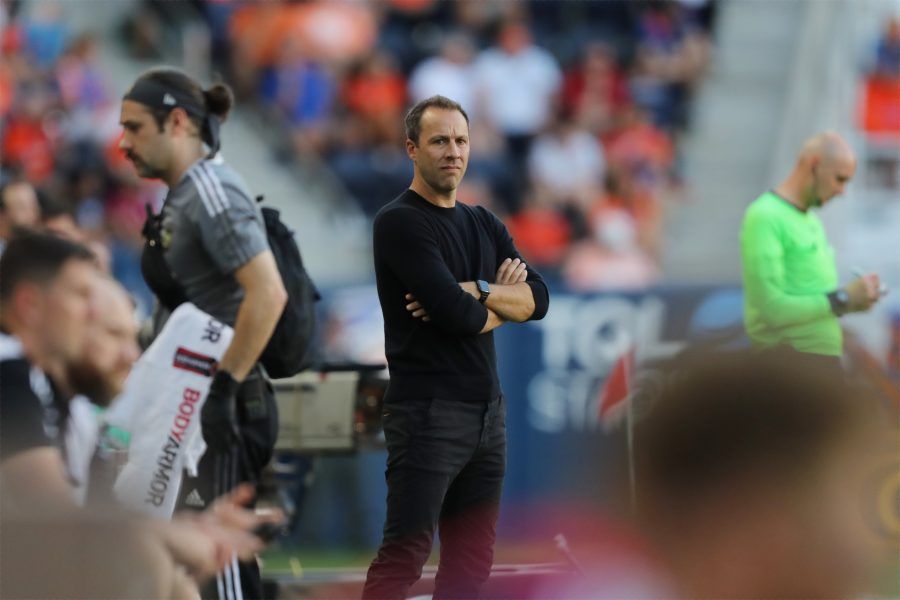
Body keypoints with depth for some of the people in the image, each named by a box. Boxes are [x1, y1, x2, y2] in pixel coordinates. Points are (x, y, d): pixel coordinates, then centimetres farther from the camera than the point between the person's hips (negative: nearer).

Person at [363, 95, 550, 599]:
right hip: (429, 411, -8)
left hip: (488, 408, 8)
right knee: (404, 556, -12)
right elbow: (457, 314, -18)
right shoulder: (401, 222, -7)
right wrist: (502, 303, 2)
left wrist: (475, 292, -11)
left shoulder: (485, 226, 17)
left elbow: (538, 298, 4)